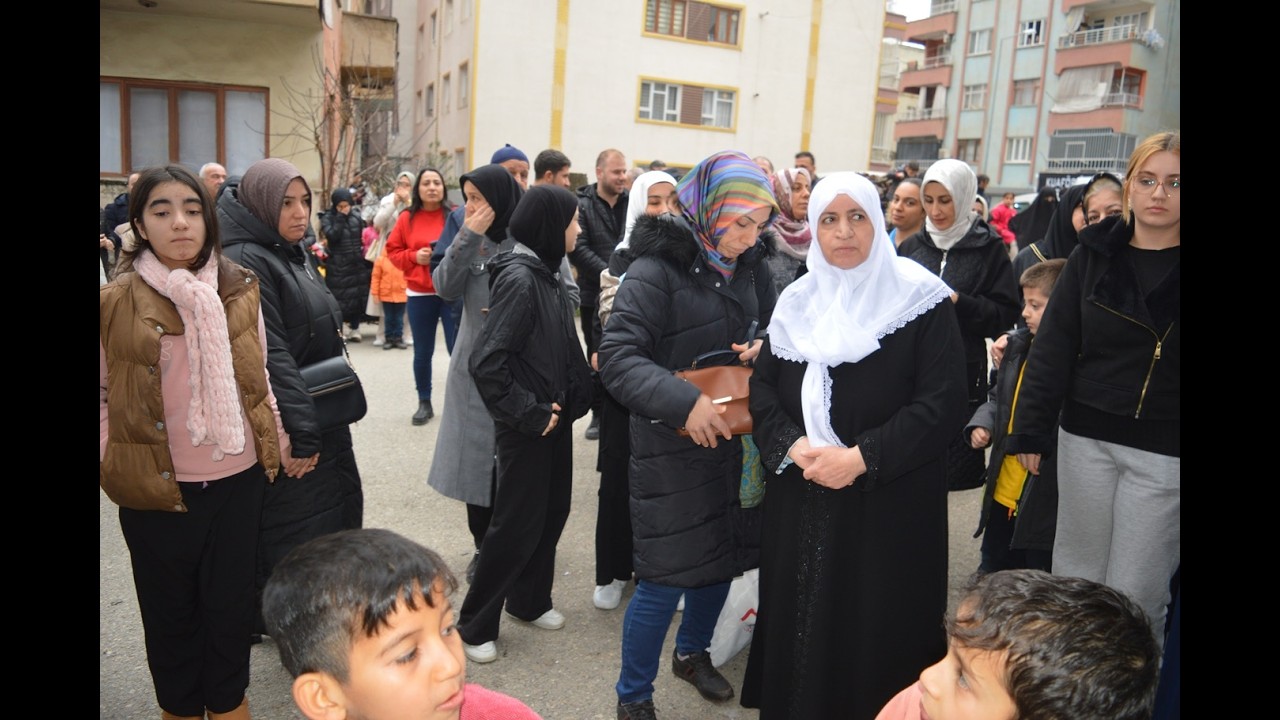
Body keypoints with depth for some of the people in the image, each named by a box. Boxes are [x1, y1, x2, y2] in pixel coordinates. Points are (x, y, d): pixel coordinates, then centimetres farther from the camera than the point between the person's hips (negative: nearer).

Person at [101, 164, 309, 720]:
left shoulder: (240, 292, 0)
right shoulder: (115, 302, -8)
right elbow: (102, 394, 2)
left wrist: (282, 444, 10)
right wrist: (109, 458, -8)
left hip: (238, 478, 2)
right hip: (156, 487, -2)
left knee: (231, 600, 17)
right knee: (171, 609, 16)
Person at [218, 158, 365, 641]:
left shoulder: (295, 253, 11)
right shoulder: (245, 263, -19)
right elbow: (270, 356, -25)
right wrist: (301, 432, -28)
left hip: (324, 417, 9)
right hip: (289, 426, -9)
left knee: (339, 509, 18)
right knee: (297, 531, 3)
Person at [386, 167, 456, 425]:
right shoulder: (407, 218, 4)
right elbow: (393, 251, 8)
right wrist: (414, 256, -9)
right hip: (419, 295, 2)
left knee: (458, 349, -2)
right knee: (422, 351, 8)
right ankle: (424, 403, 21)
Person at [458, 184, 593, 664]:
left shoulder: (546, 273, 6)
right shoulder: (518, 279, -21)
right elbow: (486, 363, -25)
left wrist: (572, 398, 4)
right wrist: (529, 414, -20)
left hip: (555, 416, 9)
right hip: (526, 426, -9)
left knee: (553, 510, 18)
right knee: (518, 524, 2)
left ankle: (528, 600, 38)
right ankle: (474, 624, 19)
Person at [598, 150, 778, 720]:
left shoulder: (750, 266, 3)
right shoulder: (657, 269, -17)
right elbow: (617, 356, -23)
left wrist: (766, 348, -9)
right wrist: (684, 402, -32)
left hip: (734, 439, 7)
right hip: (672, 450, -6)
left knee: (725, 557, 19)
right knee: (665, 578, 0)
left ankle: (692, 652, 46)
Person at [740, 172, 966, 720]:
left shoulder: (920, 300, -6)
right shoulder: (796, 300, 8)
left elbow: (943, 403, -13)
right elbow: (762, 387, 6)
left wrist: (861, 458, -19)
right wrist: (793, 446, -13)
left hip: (887, 504, -4)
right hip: (799, 501, 4)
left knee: (874, 626, 3)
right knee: (798, 615, 12)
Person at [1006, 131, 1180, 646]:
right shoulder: (1093, 256, 3)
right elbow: (1053, 347, 3)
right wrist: (1030, 429, 0)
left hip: (1164, 451, -2)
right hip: (1086, 437, 2)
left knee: (1135, 592, 5)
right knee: (1076, 573, 13)